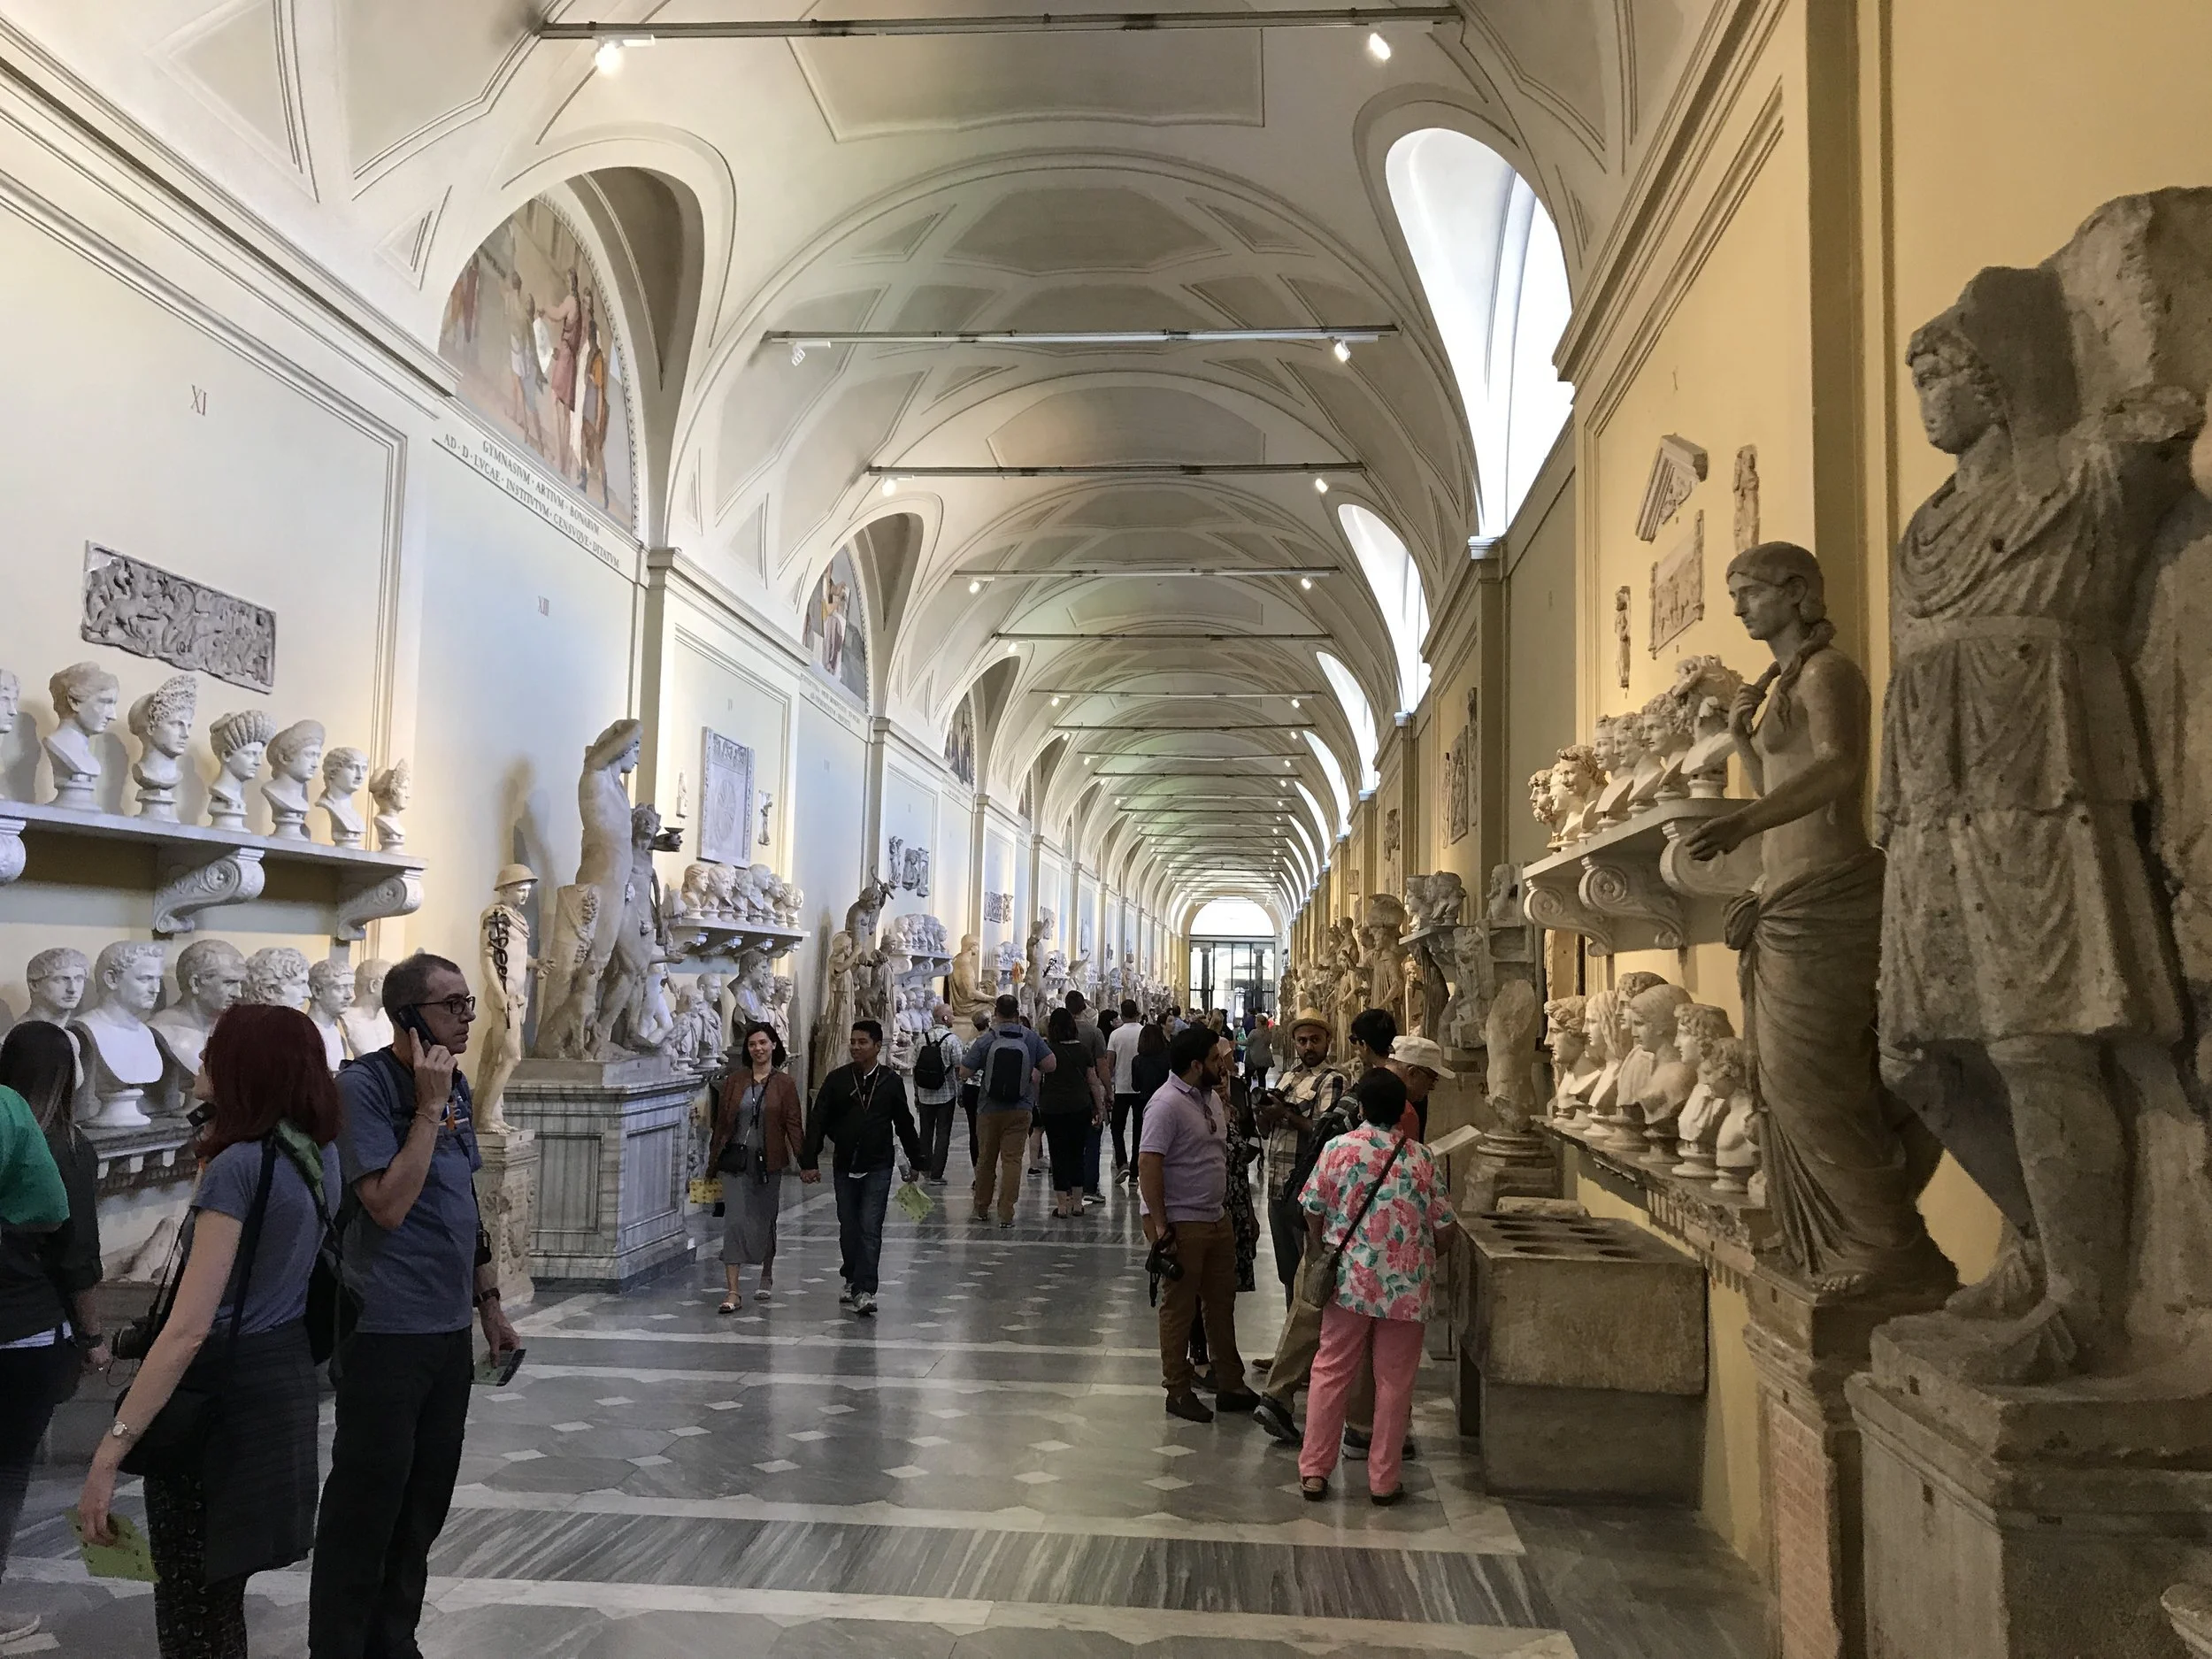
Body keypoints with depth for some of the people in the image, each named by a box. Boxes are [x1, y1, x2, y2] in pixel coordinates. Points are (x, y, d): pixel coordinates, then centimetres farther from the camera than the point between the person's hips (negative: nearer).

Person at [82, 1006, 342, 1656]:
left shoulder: (239, 1167, -21)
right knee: (218, 1587, 22)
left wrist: (108, 1453, -22)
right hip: (286, 1375, 8)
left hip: (226, 1387, -8)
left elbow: (189, 1328, -25)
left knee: (190, 1598, 7)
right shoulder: (319, 1153, 2)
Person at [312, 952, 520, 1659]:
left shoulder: (455, 1085, 10)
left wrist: (489, 1303, 16)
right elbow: (389, 1205, -23)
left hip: (450, 1329, 8)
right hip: (386, 1332, -7)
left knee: (426, 1500, 15)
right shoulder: (361, 1087, -13)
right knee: (367, 1503, 3)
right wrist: (429, 1107, -20)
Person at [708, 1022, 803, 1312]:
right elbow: (722, 1121, 9)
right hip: (736, 1160, 1)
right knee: (734, 1221, -8)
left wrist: (804, 1160, -9)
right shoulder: (734, 1081, 4)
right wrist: (714, 1159, 11)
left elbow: (793, 1124, -3)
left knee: (765, 1220, 11)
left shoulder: (784, 1083, -1)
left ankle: (767, 1276, 35)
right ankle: (733, 1293, -9)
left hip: (768, 1161, -1)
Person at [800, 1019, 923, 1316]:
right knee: (848, 1229, 12)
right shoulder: (837, 1080, -1)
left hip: (877, 1168, -2)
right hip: (844, 1166, 2)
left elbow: (904, 1124, 10)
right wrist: (809, 1161, -9)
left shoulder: (891, 1082, 0)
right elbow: (817, 1122, -2)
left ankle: (865, 1290, -9)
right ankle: (851, 1280, 30)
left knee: (870, 1229, -8)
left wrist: (915, 1161, 16)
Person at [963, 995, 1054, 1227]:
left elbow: (964, 1073, -6)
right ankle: (1006, 1214, -4)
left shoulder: (985, 1041, -8)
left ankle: (981, 1210, 27)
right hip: (1020, 1110, 0)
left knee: (986, 1159, 14)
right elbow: (1051, 1064, -4)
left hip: (989, 1110, 0)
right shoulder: (1031, 1038, -3)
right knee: (1012, 1160, 1)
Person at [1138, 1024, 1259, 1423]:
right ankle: (1178, 1392, 16)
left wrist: (1225, 1205, 17)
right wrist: (1160, 1227, -24)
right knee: (1179, 1308, 4)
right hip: (1181, 1224, -9)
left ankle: (1230, 1385, 27)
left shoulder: (1210, 1097, 10)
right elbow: (1148, 1164, -23)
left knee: (1221, 1303, 16)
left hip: (1216, 1218, 9)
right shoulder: (1167, 1104, -19)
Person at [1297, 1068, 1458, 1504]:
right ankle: (1384, 1480, 15)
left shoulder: (1339, 1148, -7)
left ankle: (1314, 1471, 13)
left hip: (1350, 1280, 0)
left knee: (1331, 1375, 10)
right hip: (1406, 1287, 0)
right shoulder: (1420, 1157, -4)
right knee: (1394, 1382, 9)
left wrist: (1319, 1247, 17)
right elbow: (1445, 1222, -1)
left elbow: (1313, 1208, -2)